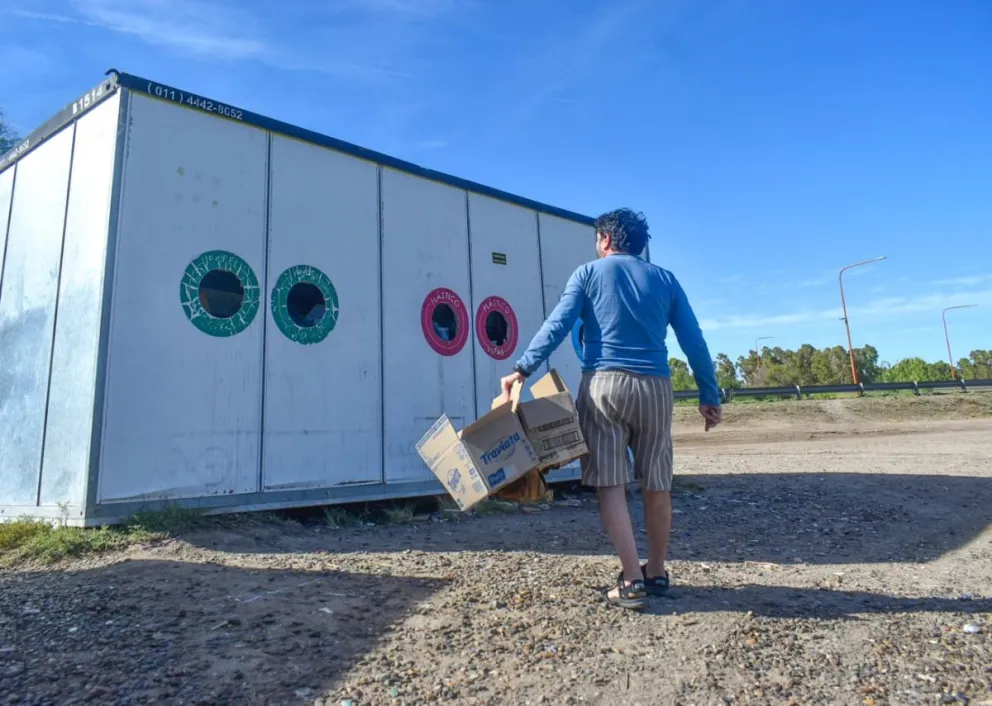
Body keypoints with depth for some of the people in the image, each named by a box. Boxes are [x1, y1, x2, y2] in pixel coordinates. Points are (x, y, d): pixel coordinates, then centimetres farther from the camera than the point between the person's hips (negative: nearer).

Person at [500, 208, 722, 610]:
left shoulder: (589, 273, 8)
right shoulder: (665, 280, 15)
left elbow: (557, 325, -3)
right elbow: (694, 342, 10)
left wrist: (523, 369, -3)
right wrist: (709, 395, 14)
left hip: (604, 383, -3)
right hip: (654, 386, 3)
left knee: (610, 483, 0)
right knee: (657, 484, 12)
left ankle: (632, 581, -2)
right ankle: (657, 573, 26)